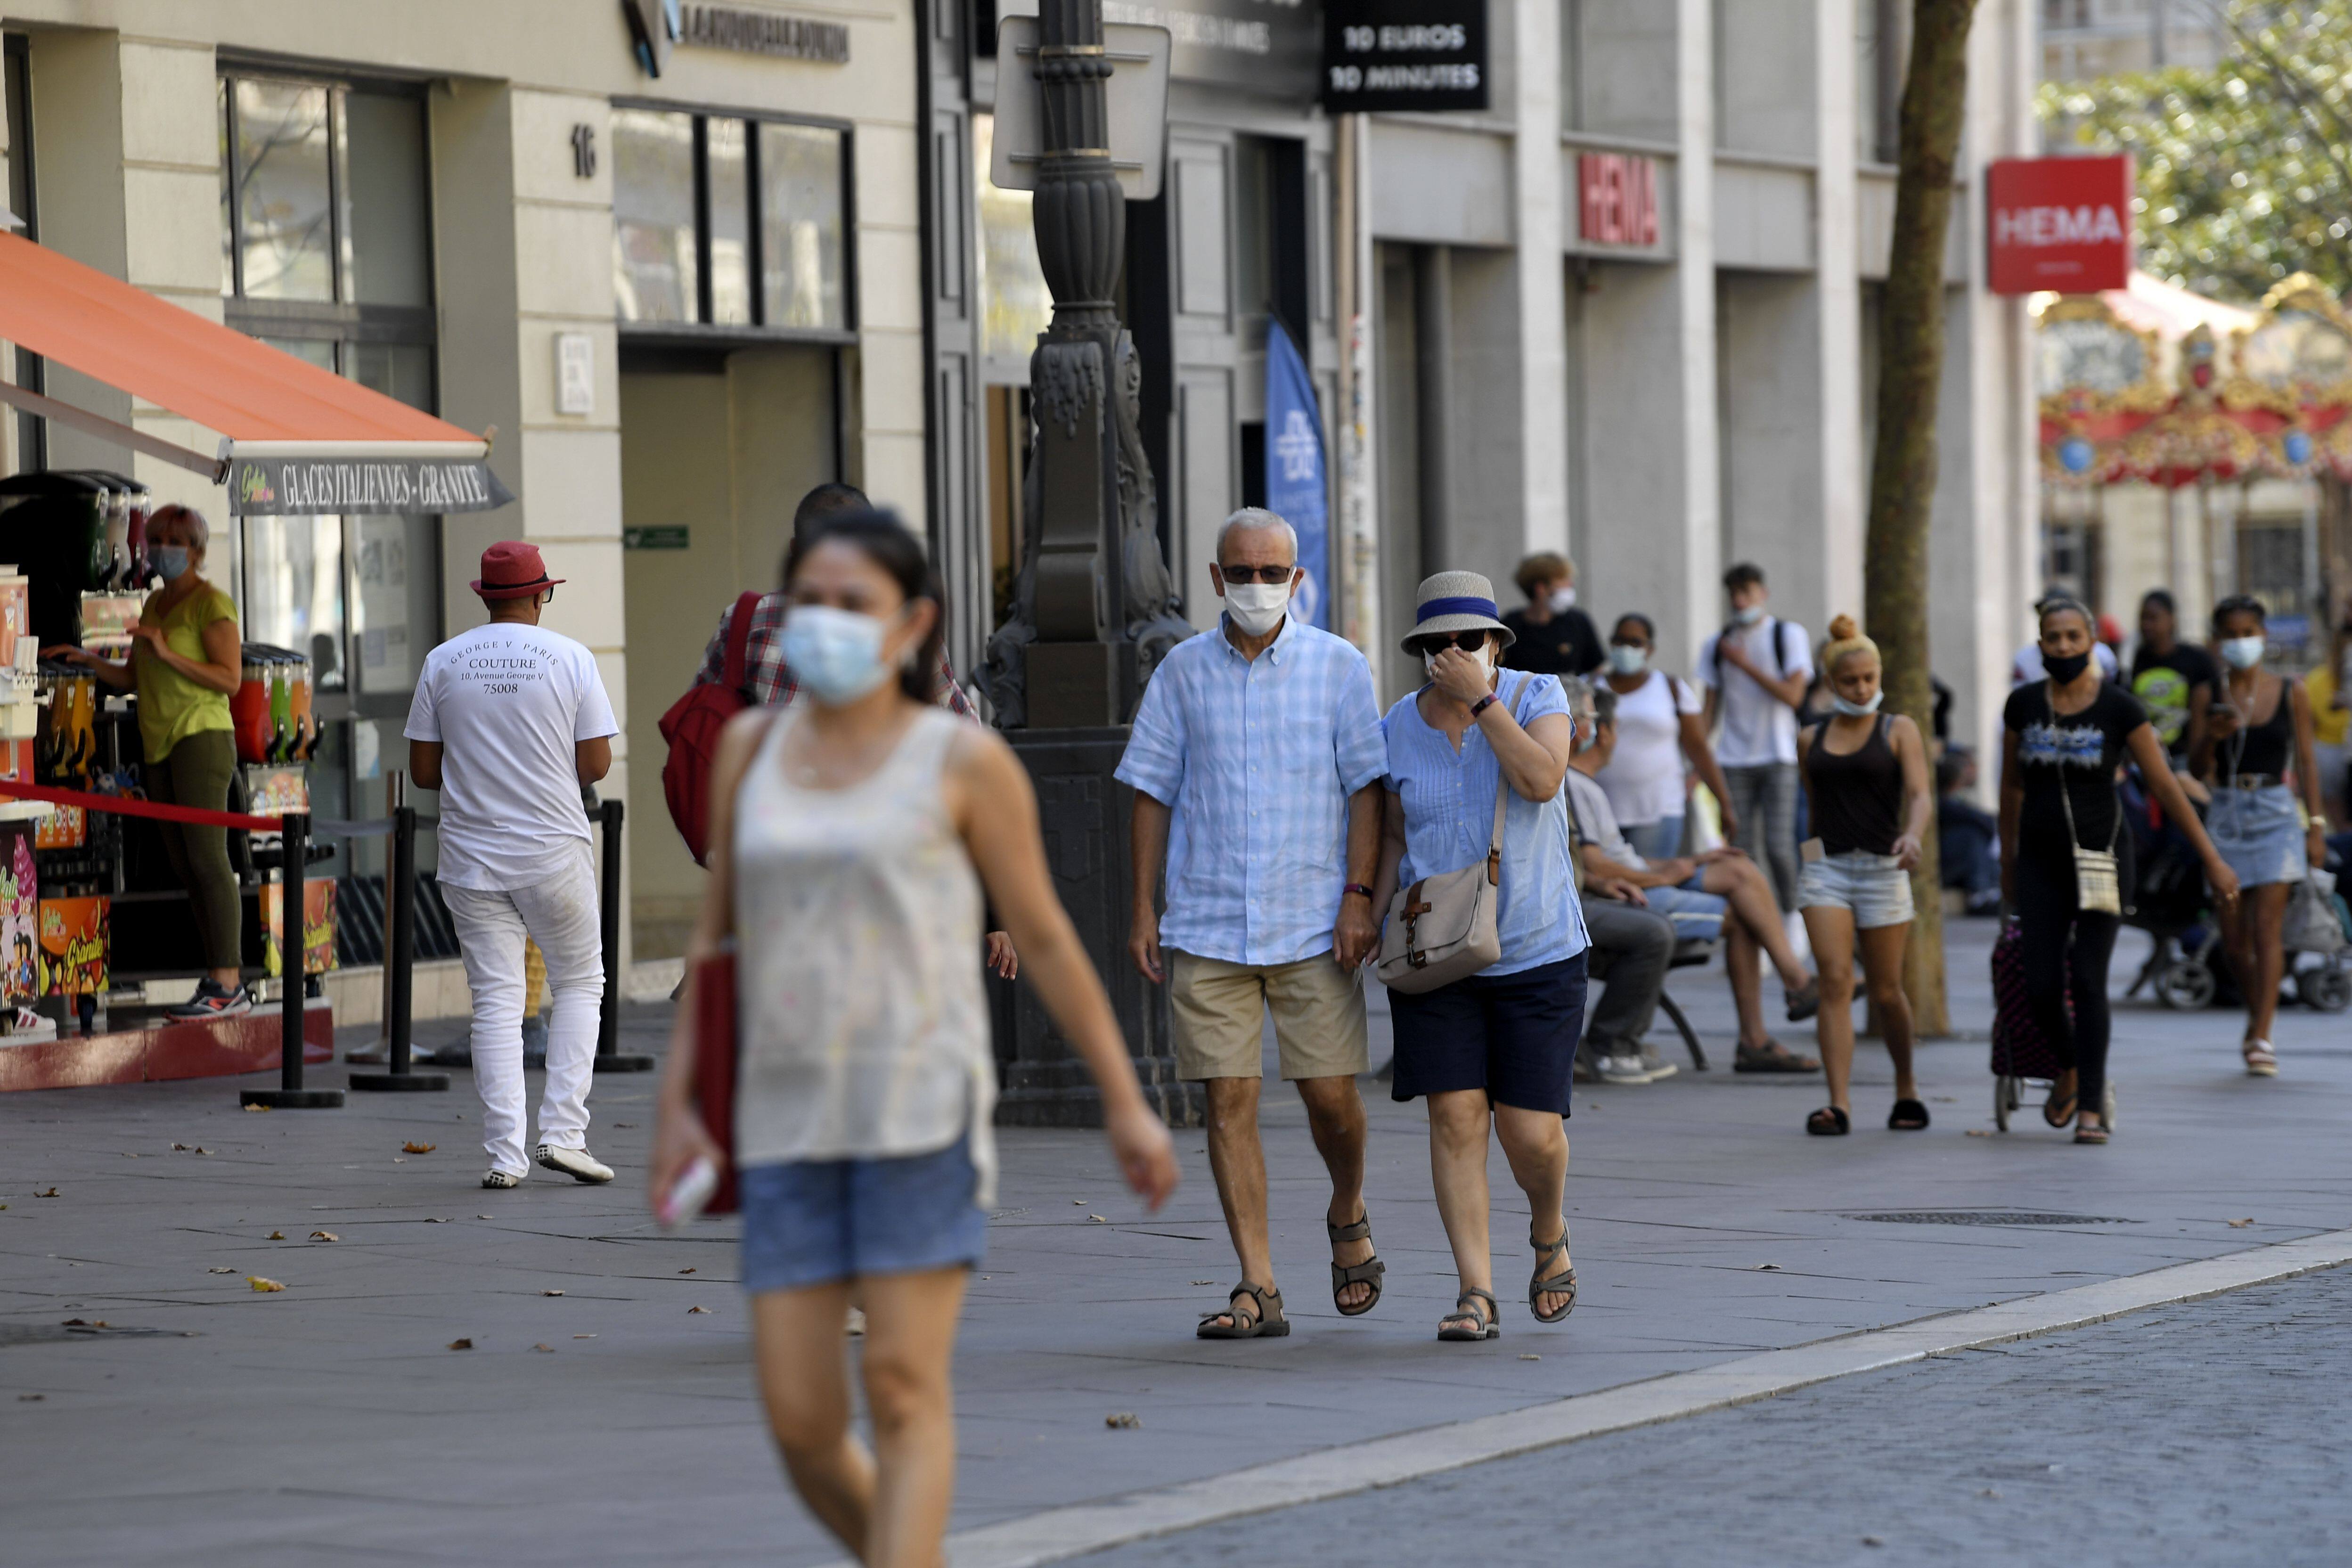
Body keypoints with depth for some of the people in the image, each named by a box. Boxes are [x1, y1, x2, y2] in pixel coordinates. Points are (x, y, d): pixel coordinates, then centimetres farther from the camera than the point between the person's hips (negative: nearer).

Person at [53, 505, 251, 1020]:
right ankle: (224, 983, 3)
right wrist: (85, 659, 6)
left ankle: (227, 985, -18)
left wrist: (168, 654, -21)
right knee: (185, 867, 3)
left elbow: (230, 679, -15)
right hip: (160, 746, 9)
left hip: (202, 736, -9)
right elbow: (132, 678, 20)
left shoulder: (212, 604, -7)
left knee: (207, 858, -15)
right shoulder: (156, 604, 18)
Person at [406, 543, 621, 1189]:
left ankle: (505, 1155, -2)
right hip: (554, 848, -2)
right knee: (579, 983, 13)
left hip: (472, 860, 2)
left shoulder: (443, 663, 2)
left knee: (496, 1001, 4)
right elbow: (596, 764, -6)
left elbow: (422, 771, 2)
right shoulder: (570, 658, -4)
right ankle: (563, 1131, 1)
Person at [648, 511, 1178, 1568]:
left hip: (920, 1103, -4)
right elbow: (717, 932, 16)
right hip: (788, 1118, 4)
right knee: (801, 1424, 0)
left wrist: (1124, 1102, 5)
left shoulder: (963, 760, -1)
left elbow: (1044, 935, 4)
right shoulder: (752, 746, 11)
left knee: (903, 1392, -11)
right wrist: (677, 1106, 11)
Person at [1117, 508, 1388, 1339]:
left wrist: (1359, 897, -8)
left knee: (1329, 1093, -1)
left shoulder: (1337, 666, 2)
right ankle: (1257, 1289, -1)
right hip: (1207, 923, 1)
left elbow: (1366, 788, 1)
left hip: (1313, 925, -1)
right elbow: (1154, 793, 9)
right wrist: (1143, 909, 4)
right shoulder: (1183, 671, 6)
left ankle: (1347, 1216, 30)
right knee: (1228, 1101, -3)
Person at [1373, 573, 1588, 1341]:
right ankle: (1476, 1293, -7)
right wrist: (1372, 916, -3)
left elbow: (1541, 780, -22)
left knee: (1530, 1129, -4)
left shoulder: (1536, 696, -5)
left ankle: (1549, 1231, 28)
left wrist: (1481, 700, -21)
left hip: (1536, 952, -2)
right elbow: (1393, 835, 12)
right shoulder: (1399, 729, 2)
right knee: (1455, 1116, -9)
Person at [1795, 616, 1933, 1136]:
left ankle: (1906, 1087, 30)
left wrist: (1913, 835, -30)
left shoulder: (1899, 731, 2)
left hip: (1882, 868, -1)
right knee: (1835, 981, -13)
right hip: (1826, 867, 1)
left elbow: (1919, 794, -11)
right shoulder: (1811, 740, 11)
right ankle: (1839, 1103, -18)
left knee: (1885, 991, 6)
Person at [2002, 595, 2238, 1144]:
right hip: (2041, 859, 2)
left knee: (2088, 982, -9)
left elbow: (2166, 787, -3)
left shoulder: (2119, 708, -6)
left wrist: (2213, 861, -1)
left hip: (2101, 856, -2)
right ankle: (2071, 1070, 26)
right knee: (2042, 987, -3)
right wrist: (2007, 861, 21)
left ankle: (2091, 1109, -5)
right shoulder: (2023, 706, 2)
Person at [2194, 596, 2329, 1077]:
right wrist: (2211, 738, -20)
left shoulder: (2291, 693, 2)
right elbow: (2201, 770, 1)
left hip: (2275, 812, -2)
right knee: (2234, 934, 5)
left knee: (2268, 927, -10)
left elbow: (2306, 760, 6)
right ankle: (2258, 1013, 31)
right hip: (2227, 815, 2)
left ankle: (2261, 1039, -13)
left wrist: (2316, 824, 1)